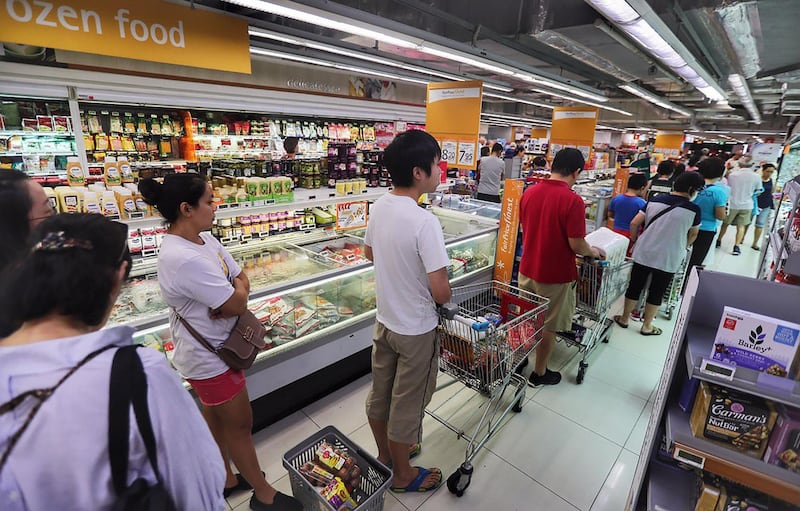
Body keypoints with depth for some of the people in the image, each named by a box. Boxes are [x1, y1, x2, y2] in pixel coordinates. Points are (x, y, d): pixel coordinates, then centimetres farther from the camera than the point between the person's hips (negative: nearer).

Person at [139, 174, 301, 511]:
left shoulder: (205, 239, -2)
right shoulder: (185, 259, -32)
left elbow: (241, 278, 2)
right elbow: (237, 302, -28)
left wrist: (232, 294, -17)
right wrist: (238, 287, -8)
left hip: (210, 350, 9)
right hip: (210, 357, -9)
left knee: (215, 418, 25)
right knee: (240, 424, 10)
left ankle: (225, 480, 48)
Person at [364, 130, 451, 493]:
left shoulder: (378, 208, -5)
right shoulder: (425, 222, -28)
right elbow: (440, 292, -26)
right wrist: (445, 292, -4)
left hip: (385, 320, 7)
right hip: (416, 330, -7)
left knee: (380, 394, 23)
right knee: (406, 404, 14)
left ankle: (386, 454, 49)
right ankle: (403, 475, 39)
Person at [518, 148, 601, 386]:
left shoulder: (529, 192, -2)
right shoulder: (572, 200, -20)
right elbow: (576, 245, -19)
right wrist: (592, 252, 2)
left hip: (527, 268, 5)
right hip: (555, 274, -5)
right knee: (548, 326, 13)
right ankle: (539, 373, 29)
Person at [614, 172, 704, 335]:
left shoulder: (655, 201, -1)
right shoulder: (694, 209, -6)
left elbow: (634, 223, -3)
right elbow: (693, 235, 8)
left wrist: (635, 241, 12)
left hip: (643, 253, 2)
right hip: (668, 259, -2)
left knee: (634, 286, 13)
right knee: (657, 292, 12)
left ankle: (624, 318, 26)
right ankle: (647, 326, 25)